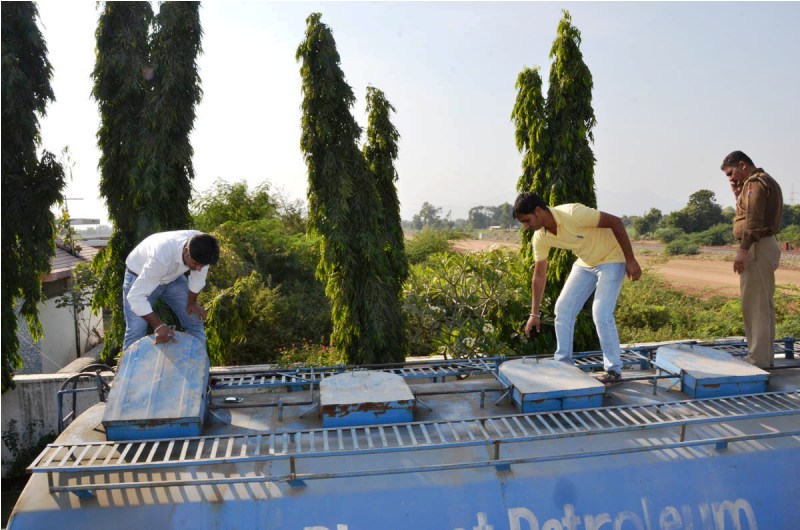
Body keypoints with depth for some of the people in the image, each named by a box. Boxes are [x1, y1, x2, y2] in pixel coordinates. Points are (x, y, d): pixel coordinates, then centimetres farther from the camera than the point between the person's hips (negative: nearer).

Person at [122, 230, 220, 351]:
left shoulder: (201, 247, -28)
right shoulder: (161, 257, -44)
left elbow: (198, 275, -7)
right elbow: (135, 296, -40)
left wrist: (192, 302, -1)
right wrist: (158, 325, -45)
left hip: (172, 276, 5)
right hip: (139, 276, -5)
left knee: (195, 321, 2)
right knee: (135, 334, -12)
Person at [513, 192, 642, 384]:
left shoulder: (573, 214, -33)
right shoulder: (540, 238, -12)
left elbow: (615, 222, -24)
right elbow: (539, 275, -4)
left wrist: (630, 260, -22)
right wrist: (534, 313, -2)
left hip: (611, 259, -6)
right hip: (585, 263, 7)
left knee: (601, 313, -17)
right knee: (562, 308, -1)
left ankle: (614, 370, 0)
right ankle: (563, 364, 12)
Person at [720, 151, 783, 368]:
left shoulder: (755, 182, -11)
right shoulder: (766, 181, 21)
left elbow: (753, 221, -21)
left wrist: (743, 250, -23)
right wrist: (738, 195, 14)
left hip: (757, 247, -11)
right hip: (767, 245, 11)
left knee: (754, 304, -7)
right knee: (764, 304, 15)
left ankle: (758, 358, -4)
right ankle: (765, 354, 24)